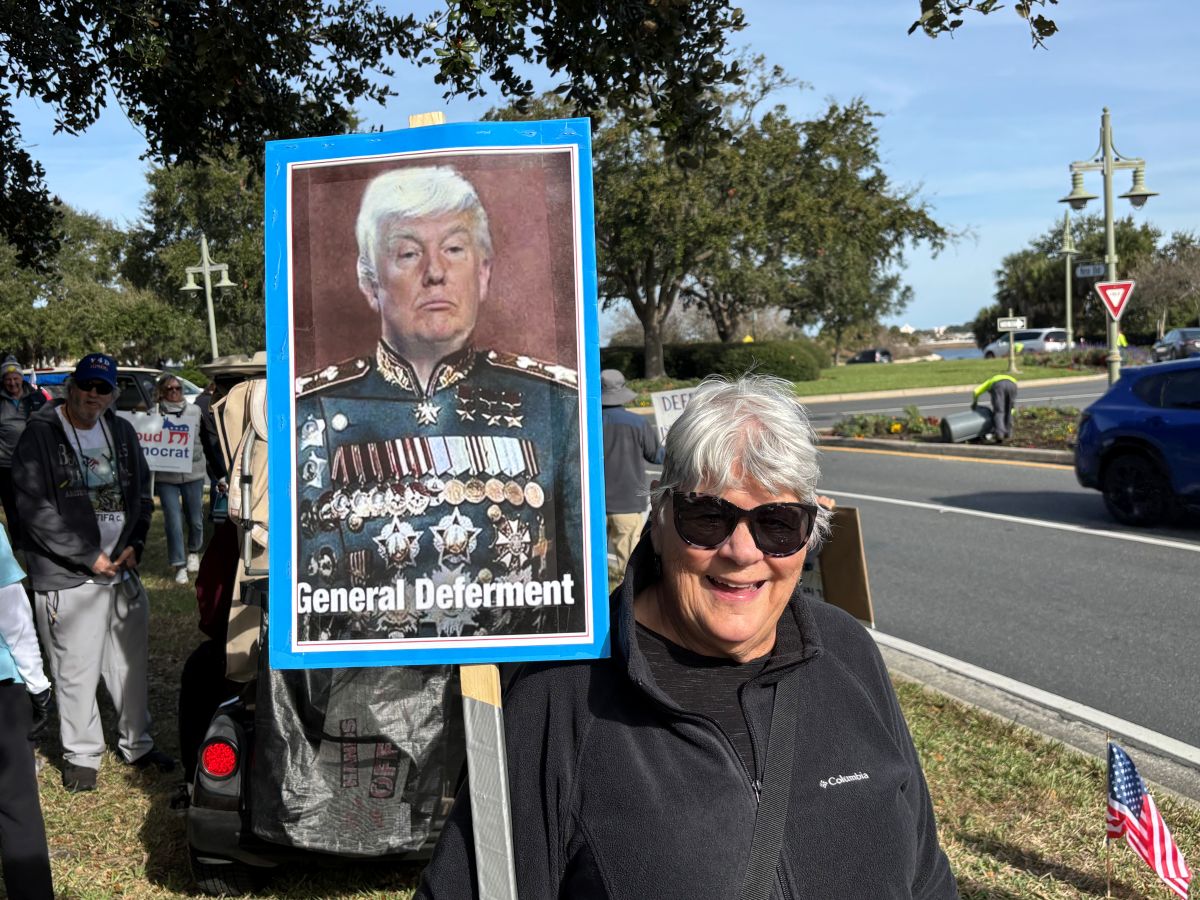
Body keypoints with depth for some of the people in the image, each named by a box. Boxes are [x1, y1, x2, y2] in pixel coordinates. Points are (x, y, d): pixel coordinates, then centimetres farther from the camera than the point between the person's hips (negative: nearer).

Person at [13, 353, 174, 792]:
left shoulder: (122, 433, 11)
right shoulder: (41, 435, -7)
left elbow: (142, 494, 16)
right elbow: (35, 509, -13)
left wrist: (133, 546, 0)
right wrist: (89, 558, -13)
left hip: (124, 570, 5)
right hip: (67, 576, -5)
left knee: (130, 664, 13)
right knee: (76, 671, 0)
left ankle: (137, 743, 28)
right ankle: (81, 755, 16)